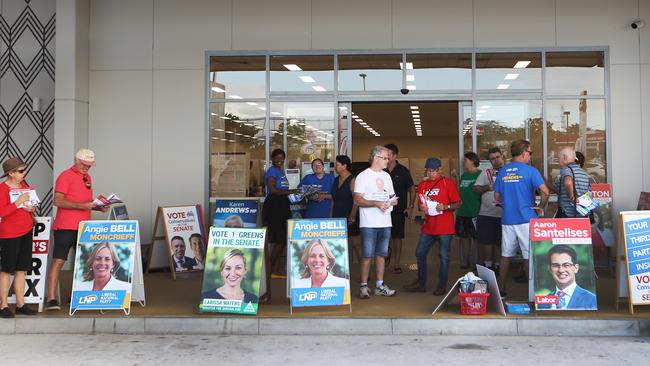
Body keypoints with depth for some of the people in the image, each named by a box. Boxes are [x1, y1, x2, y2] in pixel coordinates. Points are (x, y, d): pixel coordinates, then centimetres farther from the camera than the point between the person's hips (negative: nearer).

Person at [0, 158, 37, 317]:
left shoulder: (24, 185, 9)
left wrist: (31, 208, 1)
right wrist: (19, 201, -23)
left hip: (26, 231, 7)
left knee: (21, 269, 8)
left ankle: (20, 304, 13)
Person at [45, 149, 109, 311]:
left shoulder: (87, 178, 18)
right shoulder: (65, 176, -6)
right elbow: (58, 201, -15)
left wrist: (99, 207, 6)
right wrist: (81, 206, -23)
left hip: (84, 227, 8)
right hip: (65, 227, -8)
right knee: (58, 261, -8)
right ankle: (51, 299, -8)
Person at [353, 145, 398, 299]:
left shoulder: (386, 176, 17)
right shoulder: (363, 176, -5)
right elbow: (358, 199, -12)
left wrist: (393, 201, -1)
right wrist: (376, 203, -22)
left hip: (385, 223, 6)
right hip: (369, 223, -6)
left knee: (381, 254, 9)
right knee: (367, 255, -4)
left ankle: (380, 285, 15)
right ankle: (364, 286, 4)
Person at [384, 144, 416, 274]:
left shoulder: (403, 171, 0)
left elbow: (412, 189, 4)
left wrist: (410, 207, -3)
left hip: (398, 209, -1)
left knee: (397, 236, 4)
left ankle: (396, 264, 11)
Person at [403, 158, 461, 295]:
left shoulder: (448, 183, -5)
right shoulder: (422, 185, 10)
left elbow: (458, 203, -5)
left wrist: (445, 207, -21)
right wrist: (422, 207, -2)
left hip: (444, 227, -5)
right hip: (428, 227, 6)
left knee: (444, 256, 1)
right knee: (420, 253, 8)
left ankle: (442, 286, 12)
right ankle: (421, 283, 22)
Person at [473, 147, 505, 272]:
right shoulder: (485, 173, 10)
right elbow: (475, 188, 6)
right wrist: (487, 187, -12)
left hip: (504, 214, -1)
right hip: (486, 214, 1)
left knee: (499, 243, 7)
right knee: (486, 242, 2)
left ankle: (497, 265, 19)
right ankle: (487, 266, 13)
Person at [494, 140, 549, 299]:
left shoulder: (502, 171, 8)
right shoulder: (530, 171, -6)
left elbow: (497, 197, 11)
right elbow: (545, 191, -17)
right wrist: (541, 208, -3)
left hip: (507, 219, 4)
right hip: (526, 219, -4)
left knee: (505, 255, 12)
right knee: (529, 256, 2)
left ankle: (501, 290, 17)